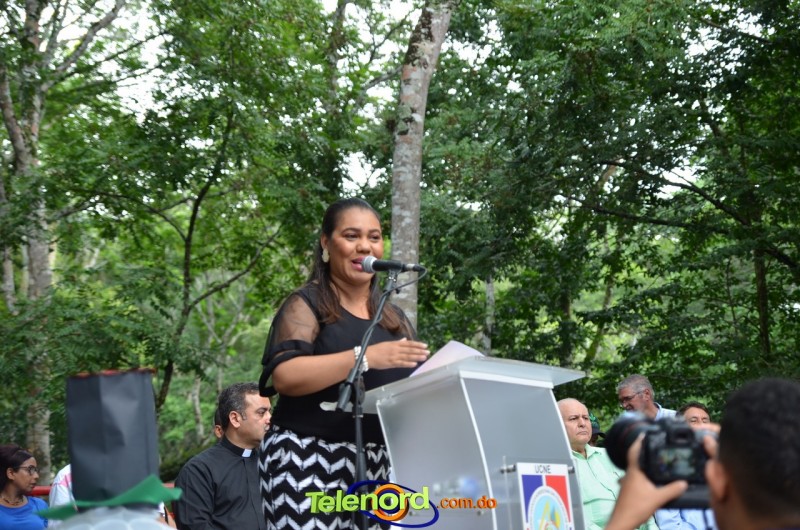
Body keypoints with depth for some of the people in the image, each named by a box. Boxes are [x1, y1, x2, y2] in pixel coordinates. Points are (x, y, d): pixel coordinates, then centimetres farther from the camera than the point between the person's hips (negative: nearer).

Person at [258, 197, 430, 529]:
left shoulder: (394, 318, 18)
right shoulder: (306, 305, 1)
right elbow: (284, 376, -15)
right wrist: (367, 356, -23)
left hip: (380, 465, 5)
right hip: (310, 462, -5)